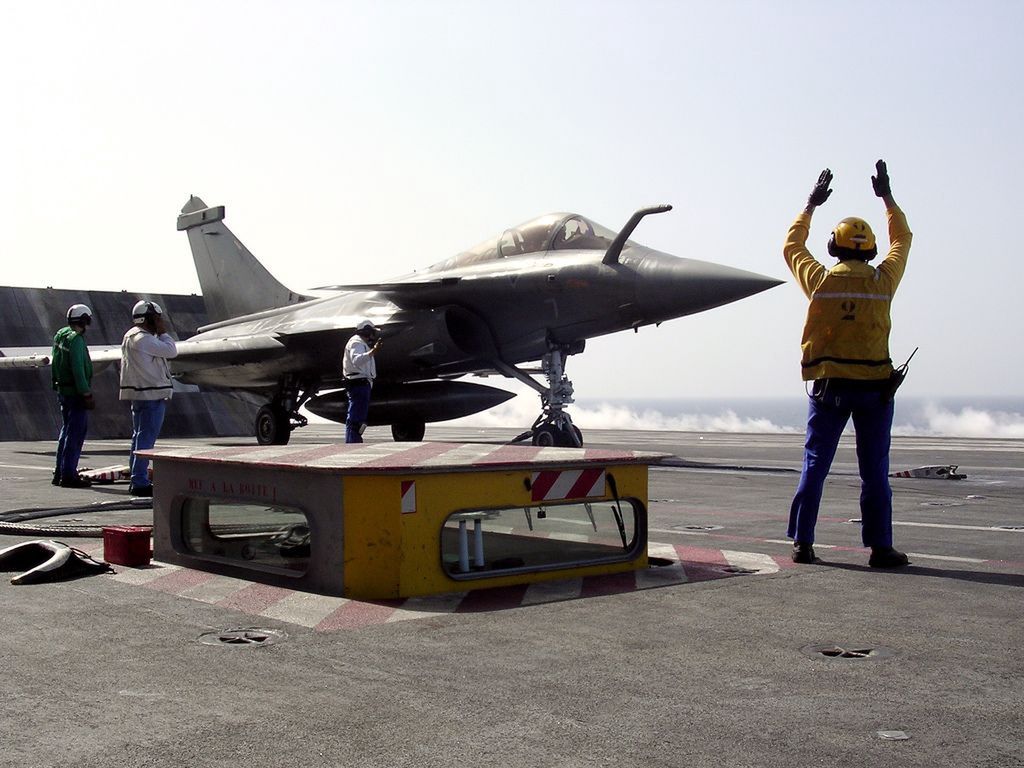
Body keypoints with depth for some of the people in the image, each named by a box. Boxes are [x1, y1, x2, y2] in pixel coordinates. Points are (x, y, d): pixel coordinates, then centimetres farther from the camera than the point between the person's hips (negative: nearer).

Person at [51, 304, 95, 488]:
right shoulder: (76, 340, -18)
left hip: (63, 391, 10)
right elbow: (78, 370, -22)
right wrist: (87, 394, -19)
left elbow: (55, 362, 16)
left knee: (67, 431, 17)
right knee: (76, 433, -5)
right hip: (76, 393, -10)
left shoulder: (60, 335, 9)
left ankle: (59, 473, 22)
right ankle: (68, 476, -4)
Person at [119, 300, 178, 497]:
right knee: (146, 438, -10)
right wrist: (163, 332, -6)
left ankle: (136, 480, 20)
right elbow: (171, 351, -15)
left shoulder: (130, 336, 17)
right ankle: (140, 482, -10)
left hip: (139, 394, 11)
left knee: (139, 436, 15)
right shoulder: (142, 339, -16)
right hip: (151, 395, -11)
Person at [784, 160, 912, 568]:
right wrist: (888, 198, 30)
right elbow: (901, 240, 19)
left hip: (829, 386, 0)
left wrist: (810, 204, 27)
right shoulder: (883, 281, 0)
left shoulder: (821, 281, -2)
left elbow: (792, 246, 17)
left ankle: (803, 543, 5)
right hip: (875, 386, 0)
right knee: (874, 471, 3)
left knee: (815, 465, 5)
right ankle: (880, 547, 4)